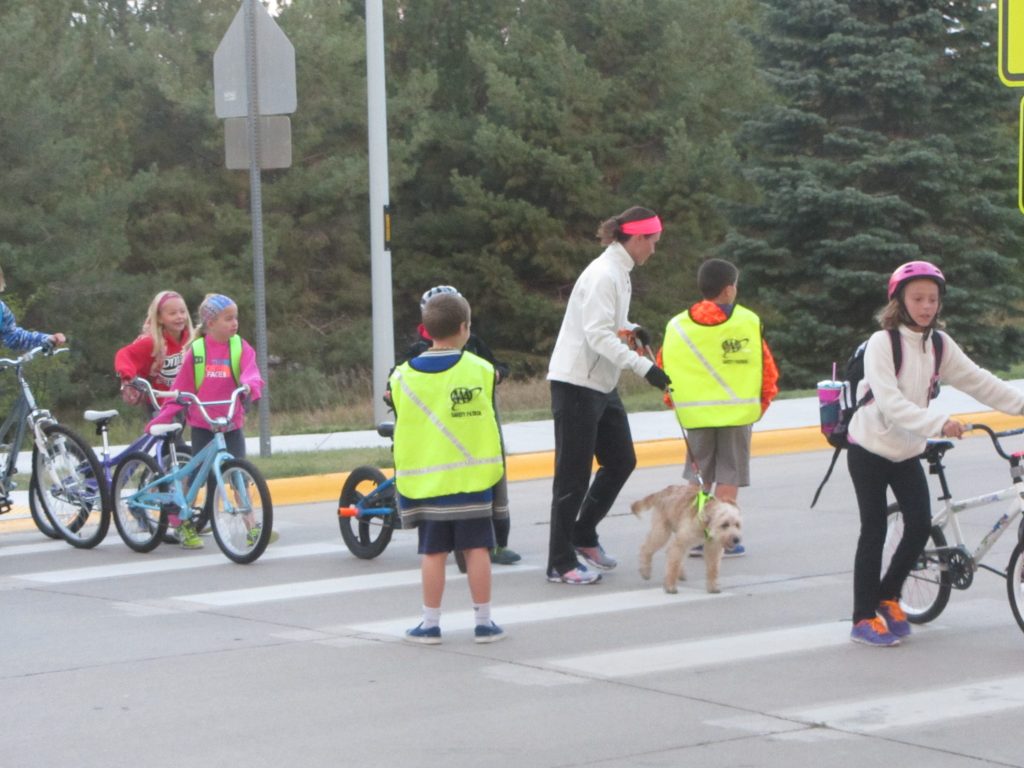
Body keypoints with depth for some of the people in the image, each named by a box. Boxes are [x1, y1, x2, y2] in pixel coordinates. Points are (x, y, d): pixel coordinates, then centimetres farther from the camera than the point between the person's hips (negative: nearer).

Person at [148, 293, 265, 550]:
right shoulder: (196, 350, -5)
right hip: (202, 425, -1)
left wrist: (250, 385, -40)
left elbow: (251, 372, -17)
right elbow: (181, 389, 0)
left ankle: (252, 528, 5)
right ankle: (184, 524, 20)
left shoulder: (240, 347, -2)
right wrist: (162, 418, -4)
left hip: (232, 424, 1)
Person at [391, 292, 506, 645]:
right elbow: (489, 419, 2)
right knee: (476, 549, 5)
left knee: (433, 552, 6)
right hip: (472, 476, -1)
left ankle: (430, 624, 10)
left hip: (426, 479, 1)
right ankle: (484, 622, 9)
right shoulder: (480, 370, -6)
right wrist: (495, 468, 13)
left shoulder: (404, 376, -3)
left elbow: (401, 421, 4)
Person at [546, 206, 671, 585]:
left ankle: (583, 536, 27)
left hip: (602, 383, 10)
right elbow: (598, 334, -25)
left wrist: (632, 328, 1)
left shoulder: (618, 272, 12)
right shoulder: (603, 275, -18)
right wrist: (643, 367, -30)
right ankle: (561, 563, 2)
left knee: (621, 461, 13)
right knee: (574, 475, -5)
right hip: (576, 382, -10)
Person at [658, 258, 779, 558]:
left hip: (695, 413, 2)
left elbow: (664, 369, 4)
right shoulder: (748, 322, -7)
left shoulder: (677, 326, -1)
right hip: (737, 411, -2)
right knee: (728, 476, 5)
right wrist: (763, 401, 14)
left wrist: (676, 401, 19)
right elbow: (766, 366, -1)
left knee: (698, 476, 13)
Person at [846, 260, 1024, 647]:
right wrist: (937, 423, -40)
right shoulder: (882, 342, -19)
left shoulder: (939, 344, 0)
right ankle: (864, 618, 4)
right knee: (874, 531, -4)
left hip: (907, 452, 6)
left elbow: (976, 380, 1)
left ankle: (887, 597, 21)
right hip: (869, 450, -6)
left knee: (920, 528, 0)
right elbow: (889, 401, -30)